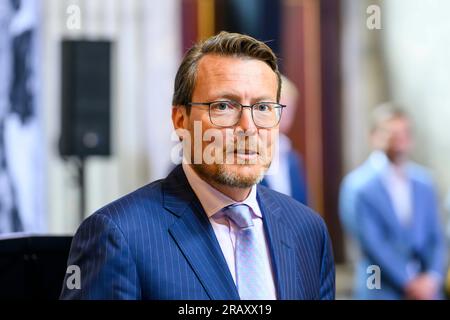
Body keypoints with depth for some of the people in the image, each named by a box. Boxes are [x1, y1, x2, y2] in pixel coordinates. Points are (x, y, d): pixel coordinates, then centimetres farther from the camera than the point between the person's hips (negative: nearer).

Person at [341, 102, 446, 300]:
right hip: (382, 292, -4)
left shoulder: (423, 181, 9)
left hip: (426, 289, 4)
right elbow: (372, 243, -11)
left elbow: (436, 236, 9)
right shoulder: (360, 185, -7)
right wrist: (409, 283, -11)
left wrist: (433, 277, -6)